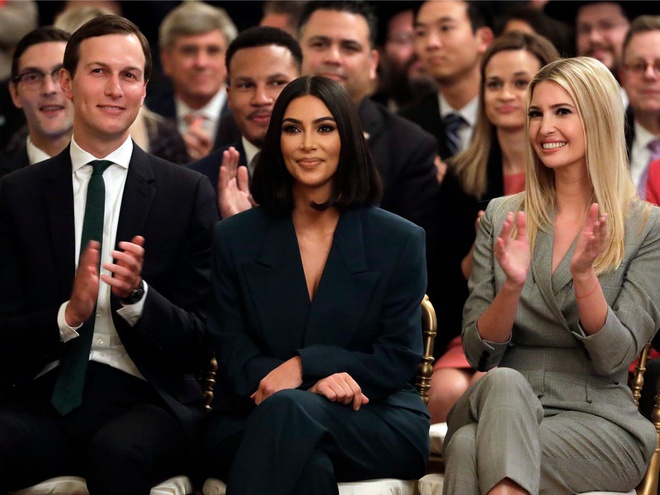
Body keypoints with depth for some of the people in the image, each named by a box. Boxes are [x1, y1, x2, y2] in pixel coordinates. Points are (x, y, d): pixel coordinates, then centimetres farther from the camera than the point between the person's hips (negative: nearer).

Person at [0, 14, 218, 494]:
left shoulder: (188, 193, 6)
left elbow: (201, 343, 4)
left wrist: (138, 296, -15)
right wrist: (69, 314, -15)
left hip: (143, 400, -1)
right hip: (43, 400, 1)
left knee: (118, 450, -36)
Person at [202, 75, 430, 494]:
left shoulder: (400, 242, 8)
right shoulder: (235, 239, 11)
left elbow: (400, 361, 2)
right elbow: (232, 354, 4)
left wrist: (304, 366, -14)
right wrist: (317, 382, -16)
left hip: (375, 425, 0)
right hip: (252, 423, 0)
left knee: (287, 411, -35)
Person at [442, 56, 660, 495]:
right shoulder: (502, 216, 11)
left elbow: (614, 359, -5)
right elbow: (479, 352, 5)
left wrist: (584, 275, -21)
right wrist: (513, 284, -14)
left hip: (598, 419, -3)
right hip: (503, 407, 3)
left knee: (470, 449, -34)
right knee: (504, 383, -35)